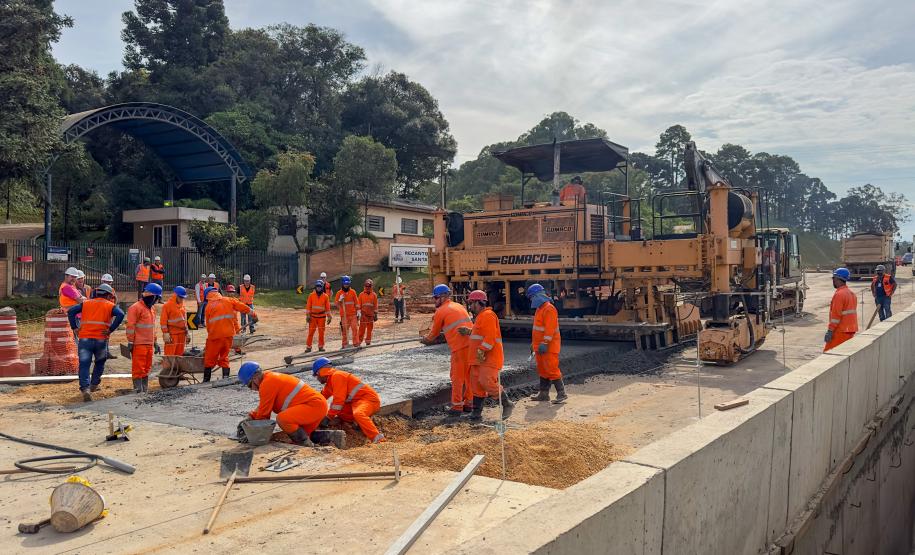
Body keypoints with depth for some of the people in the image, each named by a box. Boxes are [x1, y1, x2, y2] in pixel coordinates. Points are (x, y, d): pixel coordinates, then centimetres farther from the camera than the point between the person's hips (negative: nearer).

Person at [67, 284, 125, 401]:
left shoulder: (86, 303, 15)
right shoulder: (110, 305, 7)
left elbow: (71, 311, 3)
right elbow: (120, 314, -12)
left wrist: (74, 327, 4)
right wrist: (111, 330, -8)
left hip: (85, 339, 1)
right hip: (101, 339, -1)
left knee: (84, 364, 0)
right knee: (100, 363, 22)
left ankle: (85, 388, -15)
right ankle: (94, 384, 26)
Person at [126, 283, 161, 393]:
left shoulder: (152, 308, 17)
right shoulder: (136, 307, -10)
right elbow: (130, 326, -13)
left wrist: (155, 341, 23)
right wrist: (130, 342, -15)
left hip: (149, 343, 9)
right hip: (139, 344, -8)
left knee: (147, 367, 12)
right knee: (138, 367, -5)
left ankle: (145, 388, 19)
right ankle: (138, 390, -2)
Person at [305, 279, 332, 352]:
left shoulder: (325, 296, 1)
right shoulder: (311, 295, 0)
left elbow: (328, 307, 4)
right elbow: (308, 306, 1)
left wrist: (329, 317, 3)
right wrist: (308, 315, -3)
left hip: (322, 317, 1)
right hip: (313, 316, -1)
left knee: (321, 332, 5)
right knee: (311, 332, -2)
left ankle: (321, 346, 15)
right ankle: (308, 347, 2)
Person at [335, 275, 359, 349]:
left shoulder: (353, 292, 5)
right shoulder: (339, 293, 4)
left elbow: (356, 302, 8)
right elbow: (337, 304, 4)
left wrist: (358, 310, 2)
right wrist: (340, 300, -14)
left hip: (353, 314, 0)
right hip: (344, 315, 0)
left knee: (354, 328, -6)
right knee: (344, 329, 2)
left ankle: (356, 343, -3)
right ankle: (345, 344, 9)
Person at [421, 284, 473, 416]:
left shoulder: (440, 311, -1)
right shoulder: (459, 306, 20)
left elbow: (434, 332, 9)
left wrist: (425, 339, 26)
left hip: (460, 347, -7)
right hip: (472, 344, 7)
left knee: (457, 377, 1)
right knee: (468, 375, 15)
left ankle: (457, 407, 4)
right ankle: (468, 403, 21)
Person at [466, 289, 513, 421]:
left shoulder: (488, 315, -13)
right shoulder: (479, 317, 21)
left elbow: (490, 336, -22)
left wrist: (482, 351, -25)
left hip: (490, 358, -10)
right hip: (479, 358, 10)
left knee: (487, 381, -17)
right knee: (476, 384, 8)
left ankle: (507, 404, 0)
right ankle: (477, 412, 12)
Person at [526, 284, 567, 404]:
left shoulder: (549, 309, -16)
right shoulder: (540, 309, 16)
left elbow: (550, 328, -24)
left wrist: (544, 343, -27)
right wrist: (534, 343, 24)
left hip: (549, 347, -10)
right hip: (540, 346, 10)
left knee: (552, 369, -9)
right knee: (542, 370, 13)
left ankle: (561, 394, -3)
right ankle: (544, 394, 21)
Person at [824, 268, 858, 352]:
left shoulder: (839, 294, -16)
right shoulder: (852, 293, 14)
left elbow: (836, 315, -20)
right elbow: (852, 312, 19)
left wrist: (830, 331, -18)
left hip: (840, 331, -9)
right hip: (851, 330, 9)